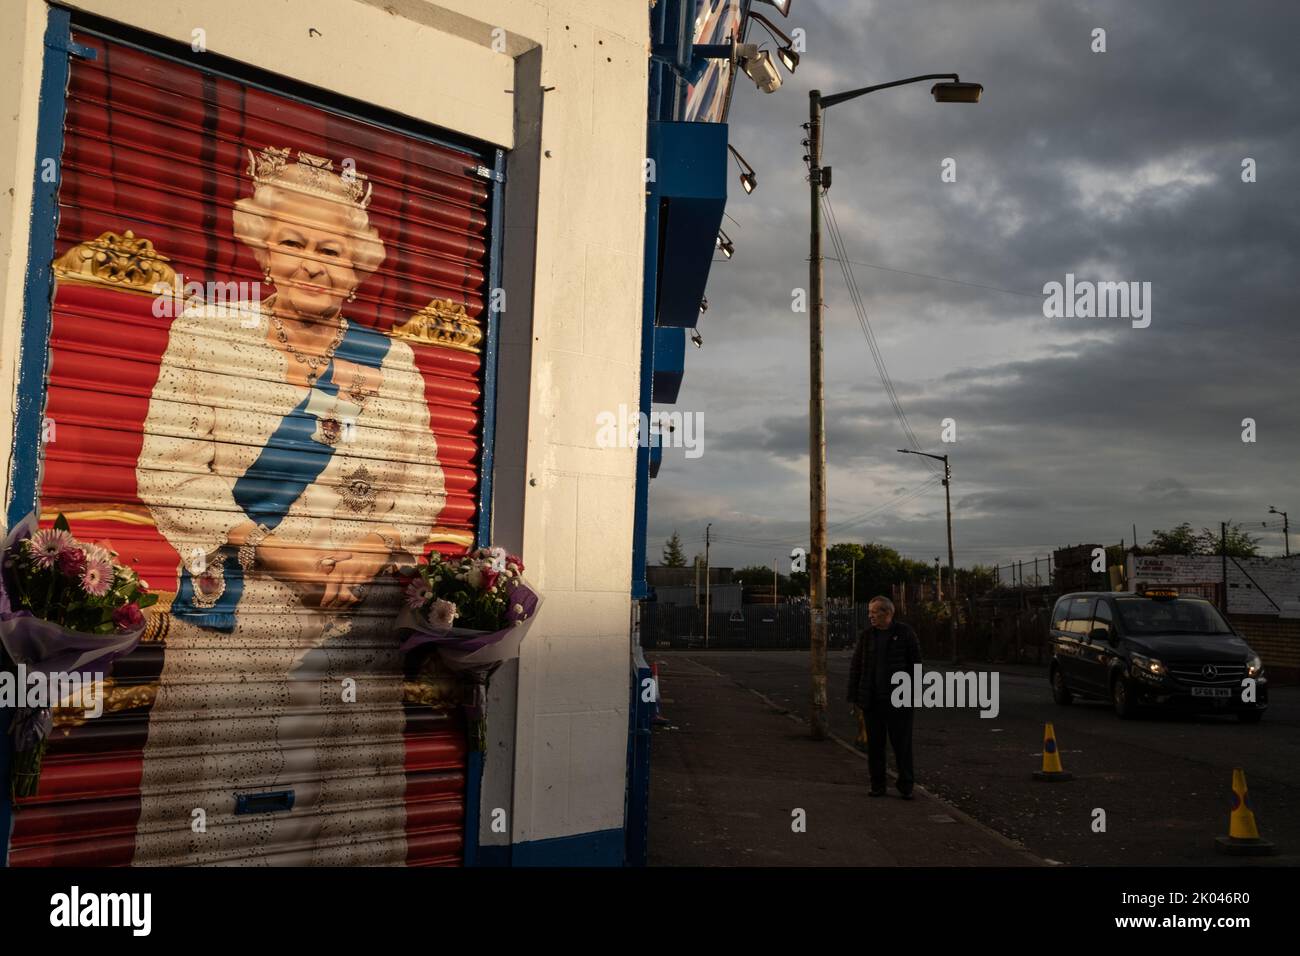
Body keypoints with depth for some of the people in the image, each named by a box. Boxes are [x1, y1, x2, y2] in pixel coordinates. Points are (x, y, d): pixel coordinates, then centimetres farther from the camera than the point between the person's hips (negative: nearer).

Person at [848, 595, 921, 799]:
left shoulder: (905, 633, -3)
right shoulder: (866, 635, 6)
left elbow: (916, 665, -2)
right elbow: (855, 667, 8)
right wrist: (853, 696, 4)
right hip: (872, 700, 3)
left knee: (902, 743, 1)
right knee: (874, 744, 6)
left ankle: (906, 785, 12)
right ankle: (877, 785, 16)